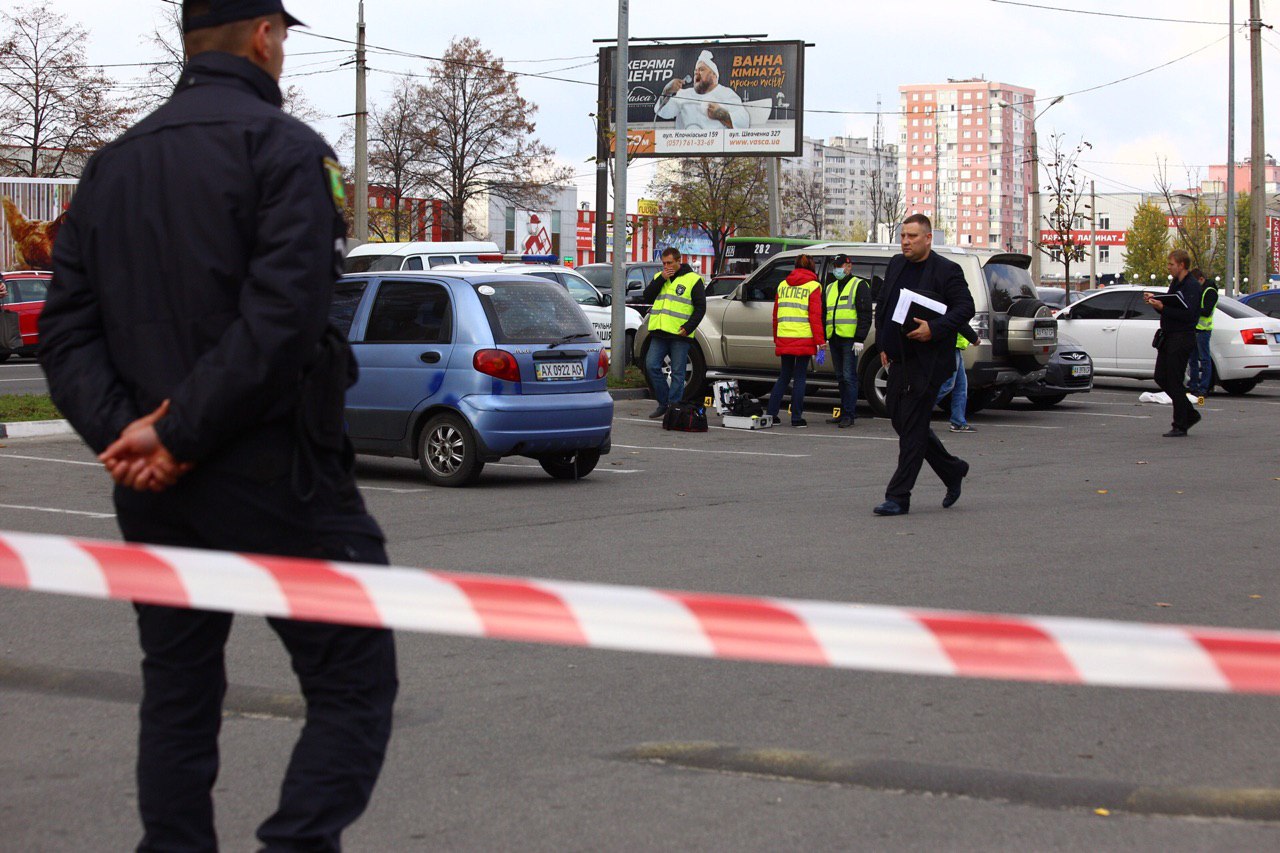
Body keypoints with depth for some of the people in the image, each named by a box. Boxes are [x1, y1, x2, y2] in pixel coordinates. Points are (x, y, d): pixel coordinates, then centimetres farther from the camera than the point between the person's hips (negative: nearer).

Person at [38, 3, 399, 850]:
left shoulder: (112, 167, 13)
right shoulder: (285, 148, -8)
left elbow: (67, 329, 6)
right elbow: (283, 319, -20)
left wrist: (118, 430, -7)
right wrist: (183, 437, -16)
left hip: (152, 491, 7)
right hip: (274, 477, -6)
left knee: (177, 695, 15)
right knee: (353, 689, 0)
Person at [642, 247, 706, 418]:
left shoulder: (693, 280, 0)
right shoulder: (659, 277, 16)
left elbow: (700, 307, -2)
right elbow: (647, 297, 3)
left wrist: (688, 327, -13)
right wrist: (661, 279, -6)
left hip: (680, 335, -5)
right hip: (659, 333, 5)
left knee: (677, 373, -1)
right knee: (652, 366, -2)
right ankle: (663, 403, 10)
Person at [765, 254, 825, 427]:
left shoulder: (783, 286, 12)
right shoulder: (813, 286, -2)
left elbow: (775, 314, 16)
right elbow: (815, 315, -8)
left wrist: (776, 338, 23)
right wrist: (819, 340, -7)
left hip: (784, 339, 4)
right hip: (804, 339, -4)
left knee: (784, 376, 13)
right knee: (800, 377, 1)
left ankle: (770, 413, 8)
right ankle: (796, 417, 0)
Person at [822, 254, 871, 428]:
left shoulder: (859, 286, -1)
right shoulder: (830, 287, 21)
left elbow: (865, 315, -8)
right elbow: (824, 313, 26)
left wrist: (859, 339, -15)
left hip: (849, 339, -7)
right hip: (834, 339, 7)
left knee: (849, 376, -9)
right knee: (841, 376, 11)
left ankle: (849, 414, -9)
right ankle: (846, 412, 17)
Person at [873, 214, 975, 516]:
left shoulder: (947, 271, -7)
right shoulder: (896, 266, 14)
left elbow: (966, 308, -11)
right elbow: (882, 307, 21)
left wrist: (934, 329, -23)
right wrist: (883, 346, 12)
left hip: (927, 364, -8)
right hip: (899, 361, 8)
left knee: (912, 427, -7)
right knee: (900, 420, 13)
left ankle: (898, 497, -4)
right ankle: (953, 471, 30)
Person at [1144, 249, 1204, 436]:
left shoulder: (1193, 287, -13)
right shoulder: (1175, 284, 16)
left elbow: (1187, 314, -23)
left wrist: (1162, 308, -24)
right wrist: (1154, 300, 4)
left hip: (1182, 338, -10)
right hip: (1168, 337, 10)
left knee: (1175, 382, -7)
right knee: (1161, 377, 10)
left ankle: (1180, 426, 1)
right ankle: (1190, 414, 20)